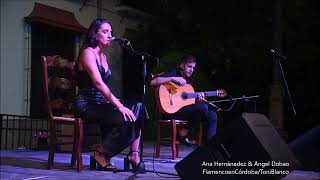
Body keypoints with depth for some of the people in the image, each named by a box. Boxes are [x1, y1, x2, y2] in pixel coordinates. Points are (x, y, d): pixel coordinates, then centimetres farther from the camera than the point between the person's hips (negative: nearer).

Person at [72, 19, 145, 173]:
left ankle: (134, 155, -13)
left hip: (101, 103, 8)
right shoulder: (88, 52, -9)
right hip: (86, 104, -8)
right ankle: (100, 154, -11)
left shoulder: (104, 57, 18)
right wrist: (119, 106, -27)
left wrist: (116, 102, 2)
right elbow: (98, 83, -21)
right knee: (125, 119, -27)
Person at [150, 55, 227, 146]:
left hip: (186, 110, 8)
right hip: (171, 110, -8)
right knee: (203, 107, -25)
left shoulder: (188, 80, 19)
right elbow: (153, 82, -19)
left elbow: (191, 101, 19)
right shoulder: (174, 73, -3)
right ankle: (182, 134, -14)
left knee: (212, 115, -4)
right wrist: (173, 79, -25)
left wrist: (198, 99, -4)